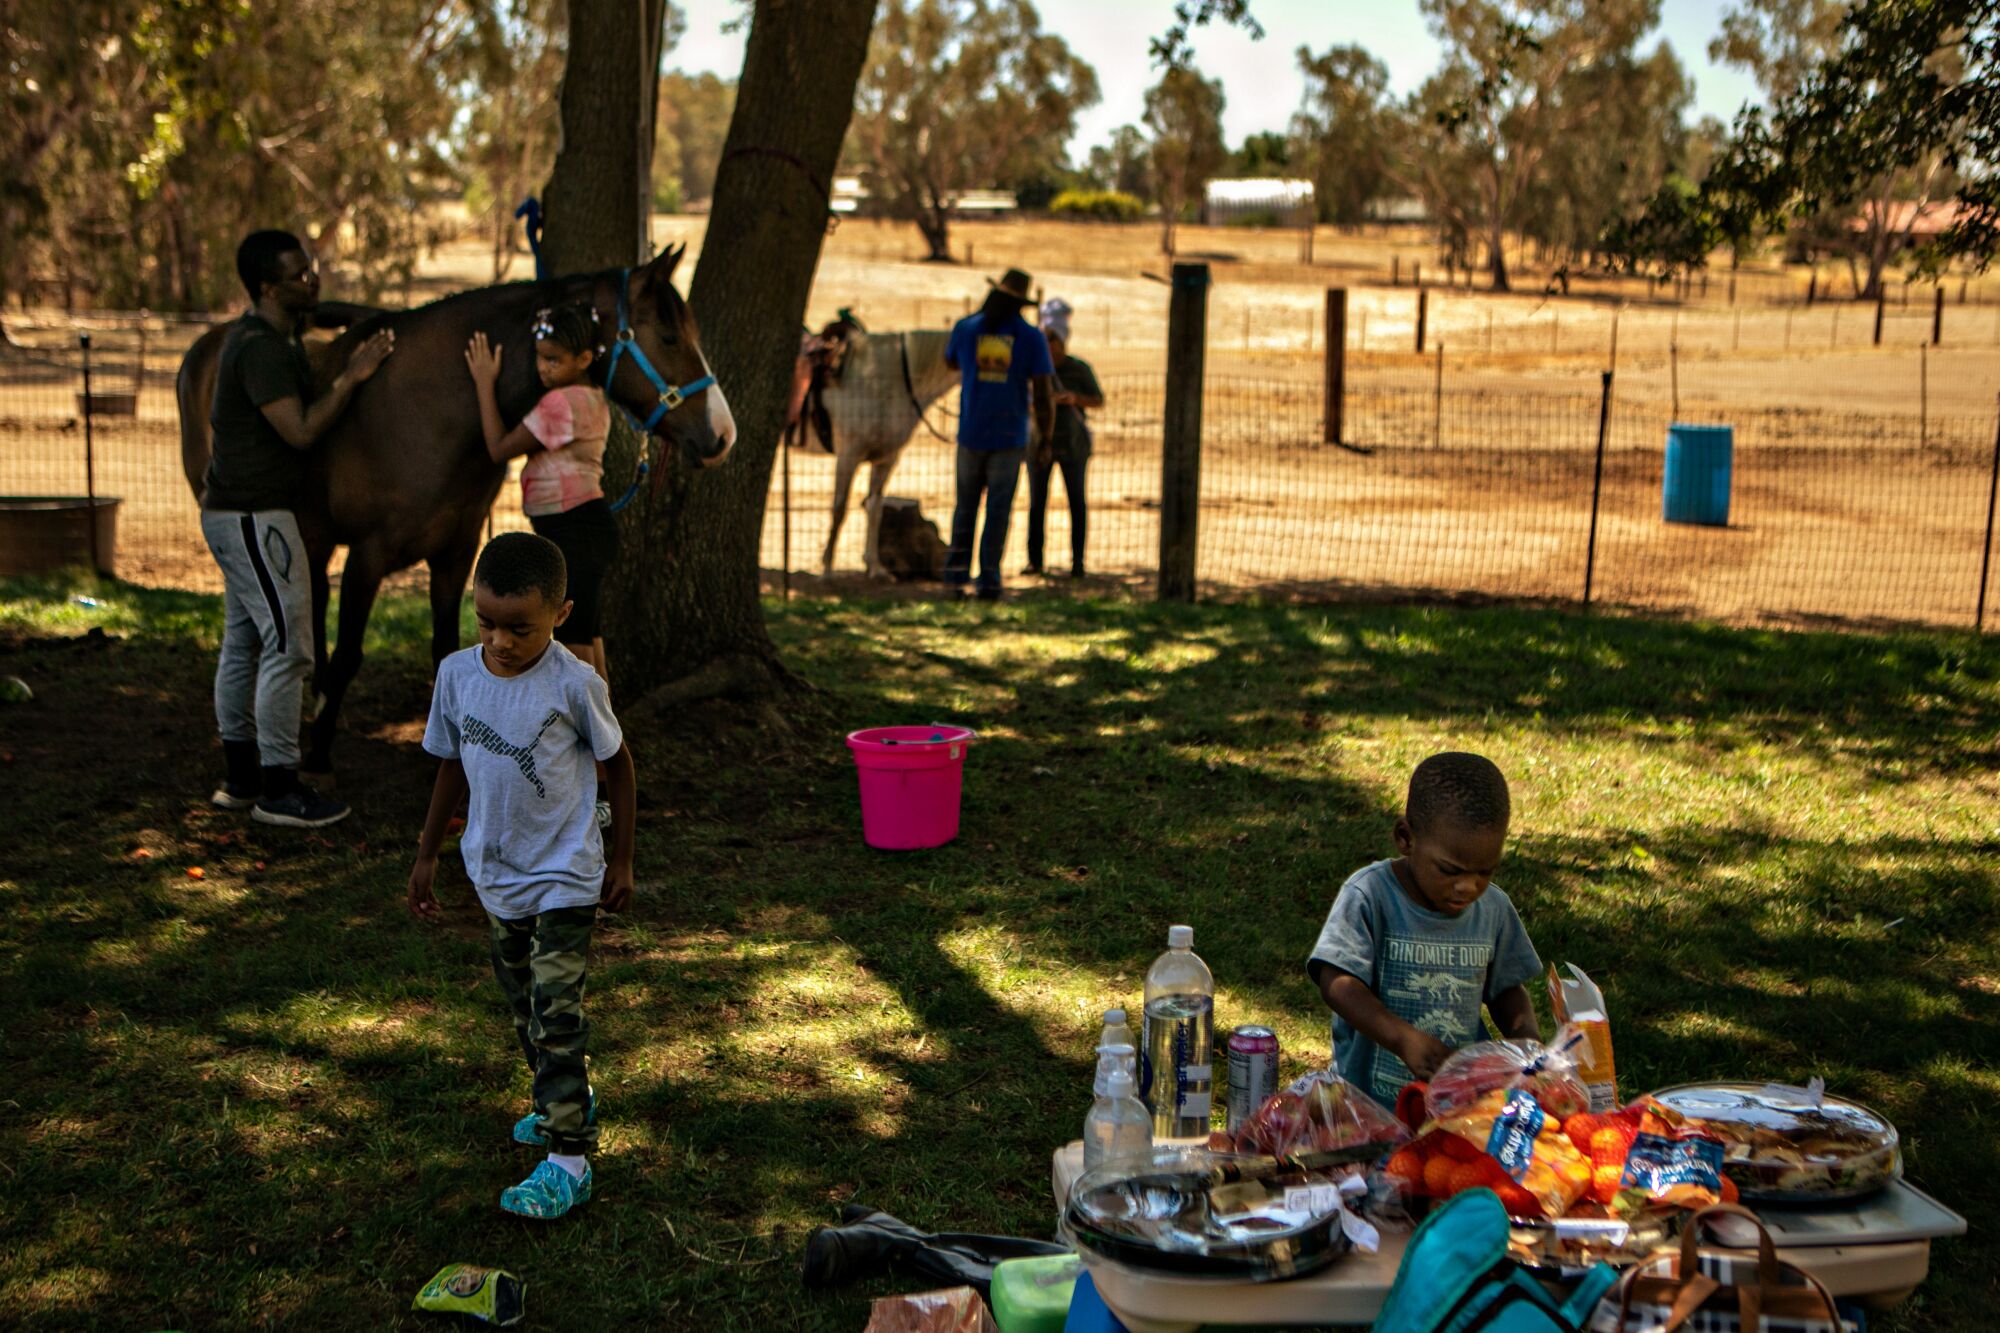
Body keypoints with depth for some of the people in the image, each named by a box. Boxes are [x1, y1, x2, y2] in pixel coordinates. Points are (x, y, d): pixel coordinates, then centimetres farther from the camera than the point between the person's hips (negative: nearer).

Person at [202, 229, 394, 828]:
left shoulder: (254, 336, 13)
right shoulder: (262, 349, -20)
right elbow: (300, 431, -23)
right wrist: (349, 379, -16)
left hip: (232, 512, 11)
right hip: (255, 516, -11)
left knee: (243, 642, 15)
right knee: (288, 646, -8)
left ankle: (240, 777, 23)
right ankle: (277, 789, -4)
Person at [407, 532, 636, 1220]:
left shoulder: (574, 684, -18)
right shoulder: (457, 674, -5)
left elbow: (617, 761, -4)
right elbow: (452, 765, 9)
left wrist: (621, 859, 0)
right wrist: (426, 854, 13)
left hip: (564, 877, -5)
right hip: (495, 873, 6)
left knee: (556, 1014, -9)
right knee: (522, 1005, 18)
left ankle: (568, 1158, -4)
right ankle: (567, 1103, 39)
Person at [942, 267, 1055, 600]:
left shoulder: (965, 327, 0)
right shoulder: (1032, 337, -4)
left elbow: (951, 362, 23)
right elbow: (1044, 392, -7)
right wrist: (1046, 438, 4)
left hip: (971, 434, 1)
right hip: (1010, 436, -1)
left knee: (966, 506, 15)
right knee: (998, 511, 5)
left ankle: (956, 575, 6)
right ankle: (988, 582, 0)